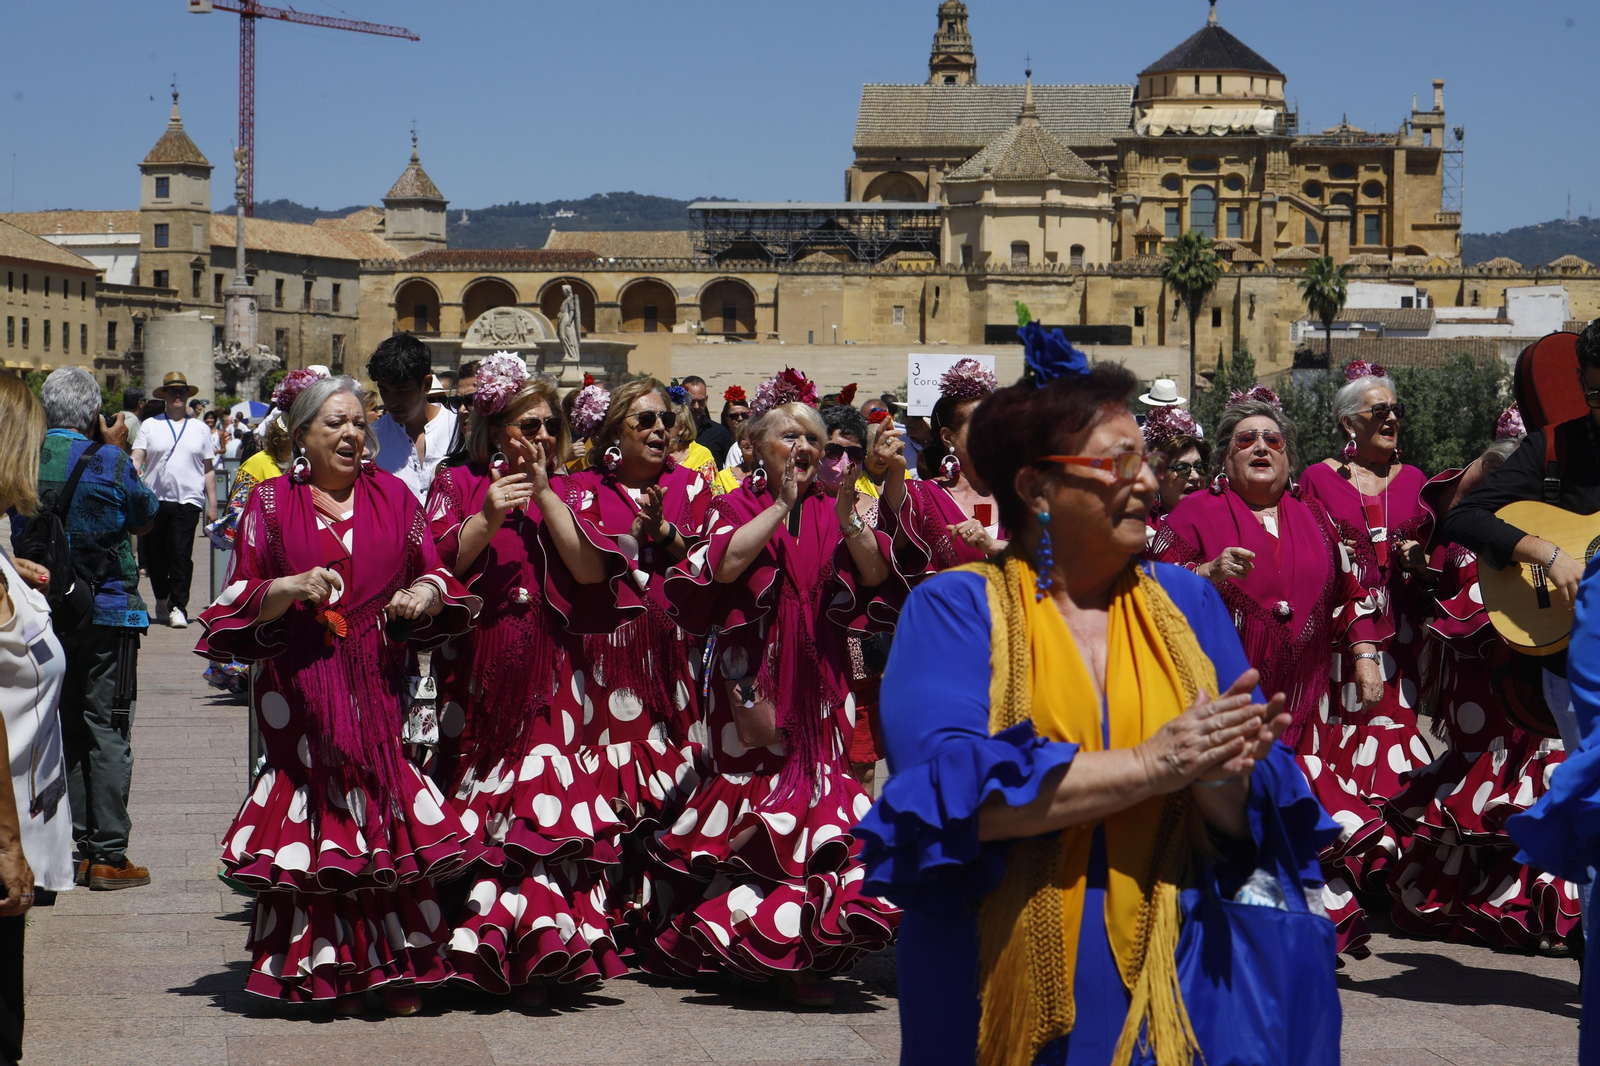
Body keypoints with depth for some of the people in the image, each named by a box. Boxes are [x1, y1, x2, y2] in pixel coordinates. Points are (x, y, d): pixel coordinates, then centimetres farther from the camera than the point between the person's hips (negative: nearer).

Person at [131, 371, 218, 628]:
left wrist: (212, 504, 11)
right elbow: (137, 458, 1)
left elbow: (207, 470, 15)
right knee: (154, 554, 6)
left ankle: (178, 606, -6)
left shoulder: (200, 429, 14)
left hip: (187, 501, -1)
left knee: (181, 554, -10)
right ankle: (161, 598, 27)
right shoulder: (150, 425, 10)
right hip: (154, 499, 1)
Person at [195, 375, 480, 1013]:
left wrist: (425, 594, -7)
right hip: (303, 690, -1)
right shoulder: (271, 503, 6)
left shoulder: (393, 496, 12)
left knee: (391, 813, -3)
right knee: (317, 814, -3)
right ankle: (331, 973, 4)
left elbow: (435, 572, 16)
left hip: (381, 686, 2)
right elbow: (240, 596, 4)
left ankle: (400, 967, 2)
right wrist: (288, 590, -16)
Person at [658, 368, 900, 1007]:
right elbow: (724, 563, -16)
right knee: (754, 792, -1)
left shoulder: (831, 509, 12)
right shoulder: (737, 505, 4)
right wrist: (781, 505, -14)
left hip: (818, 678, 3)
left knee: (818, 785, -5)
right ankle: (751, 947, 12)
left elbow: (876, 576, 0)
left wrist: (848, 518, -14)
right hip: (751, 675, -2)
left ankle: (805, 955, -1)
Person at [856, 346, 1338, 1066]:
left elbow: (1262, 815, 5)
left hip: (1169, 971, 3)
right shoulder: (954, 609, 1)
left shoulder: (1186, 602, 11)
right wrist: (1148, 764, -16)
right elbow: (950, 789, -16)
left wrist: (1220, 780, -17)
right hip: (1007, 974, -3)